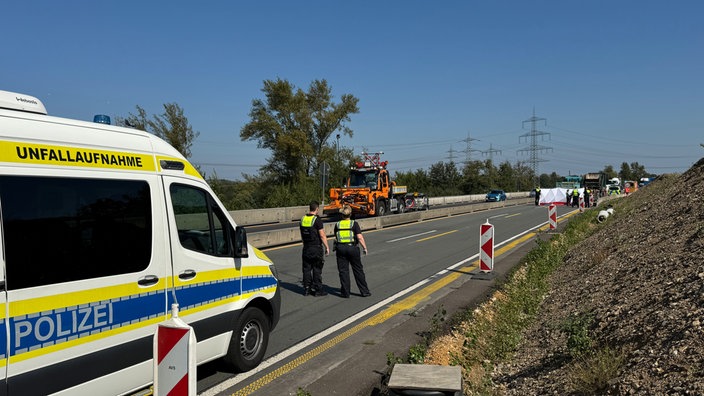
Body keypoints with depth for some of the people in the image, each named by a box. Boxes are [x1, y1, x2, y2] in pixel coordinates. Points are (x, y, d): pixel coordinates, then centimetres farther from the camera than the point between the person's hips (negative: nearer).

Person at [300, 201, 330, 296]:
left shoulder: (303, 219, 6)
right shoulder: (317, 220, -14)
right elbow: (322, 236, -15)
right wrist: (327, 247, -7)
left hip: (306, 248, 6)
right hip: (316, 248, -6)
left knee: (307, 269, 10)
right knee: (317, 270, 1)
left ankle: (306, 289, 15)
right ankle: (317, 289, 6)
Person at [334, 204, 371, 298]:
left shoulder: (337, 225, 4)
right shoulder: (354, 224, -4)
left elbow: (336, 238, 11)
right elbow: (360, 237, -12)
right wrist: (364, 247, -3)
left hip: (340, 248, 2)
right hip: (352, 248, -1)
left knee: (343, 271, 7)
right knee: (358, 270, 8)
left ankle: (345, 293, 8)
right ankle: (364, 291, 13)